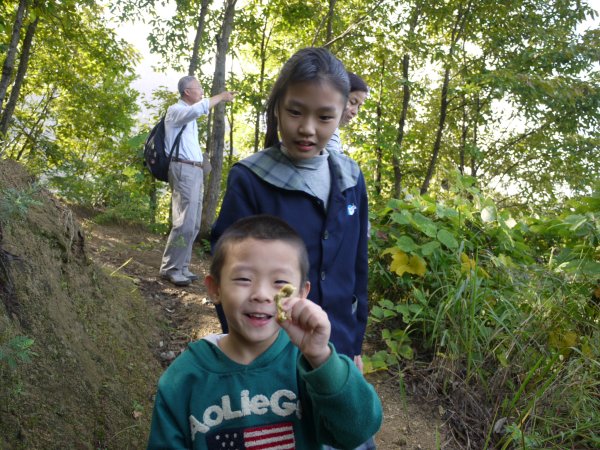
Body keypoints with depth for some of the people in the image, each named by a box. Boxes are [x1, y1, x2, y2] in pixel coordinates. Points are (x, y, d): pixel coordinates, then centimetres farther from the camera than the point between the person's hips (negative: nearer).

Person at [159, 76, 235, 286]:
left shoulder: (189, 115, 24)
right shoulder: (175, 110, -4)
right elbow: (197, 110, -27)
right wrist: (220, 97, -19)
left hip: (195, 171, 9)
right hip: (184, 170, -9)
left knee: (193, 225, 8)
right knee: (185, 222, -15)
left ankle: (182, 267, 13)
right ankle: (170, 268, -9)